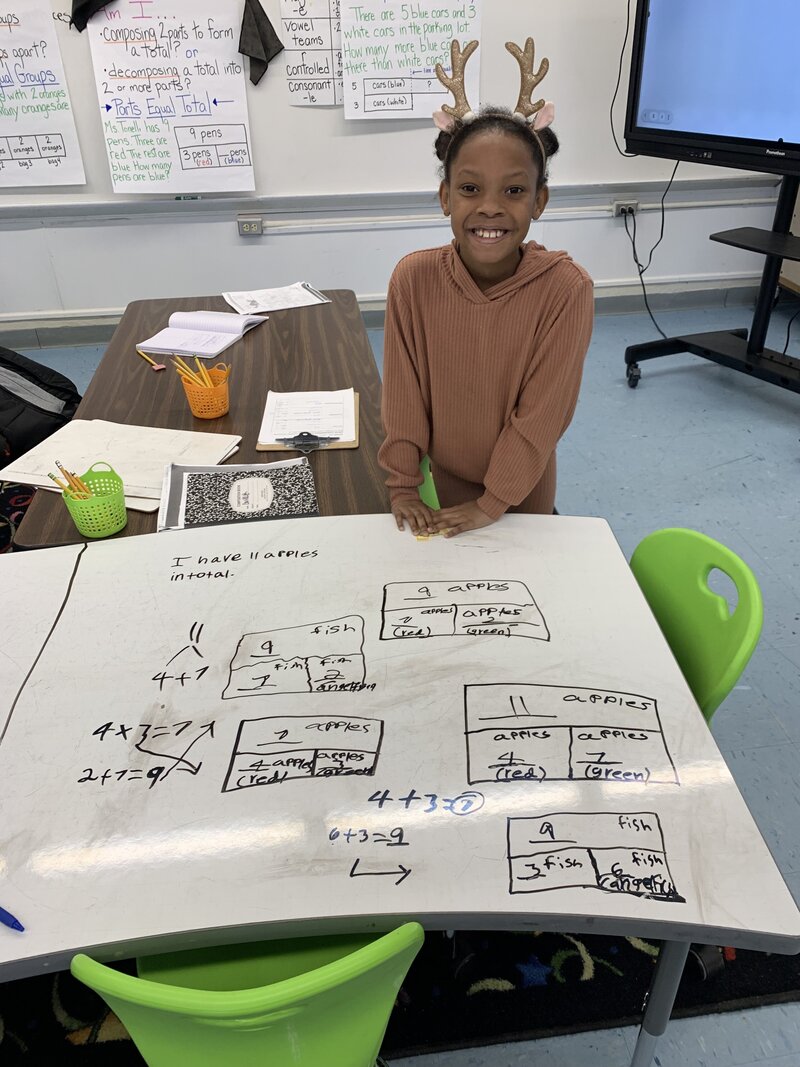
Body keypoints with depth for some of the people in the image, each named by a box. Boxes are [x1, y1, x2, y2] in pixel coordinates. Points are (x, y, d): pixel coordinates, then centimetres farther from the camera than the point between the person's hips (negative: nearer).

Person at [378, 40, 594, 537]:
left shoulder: (566, 288, -25)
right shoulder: (413, 278, -20)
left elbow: (541, 415, -21)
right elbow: (403, 397, -14)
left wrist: (493, 502, -18)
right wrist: (403, 485, -10)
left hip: (522, 493, -1)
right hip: (443, 481, 2)